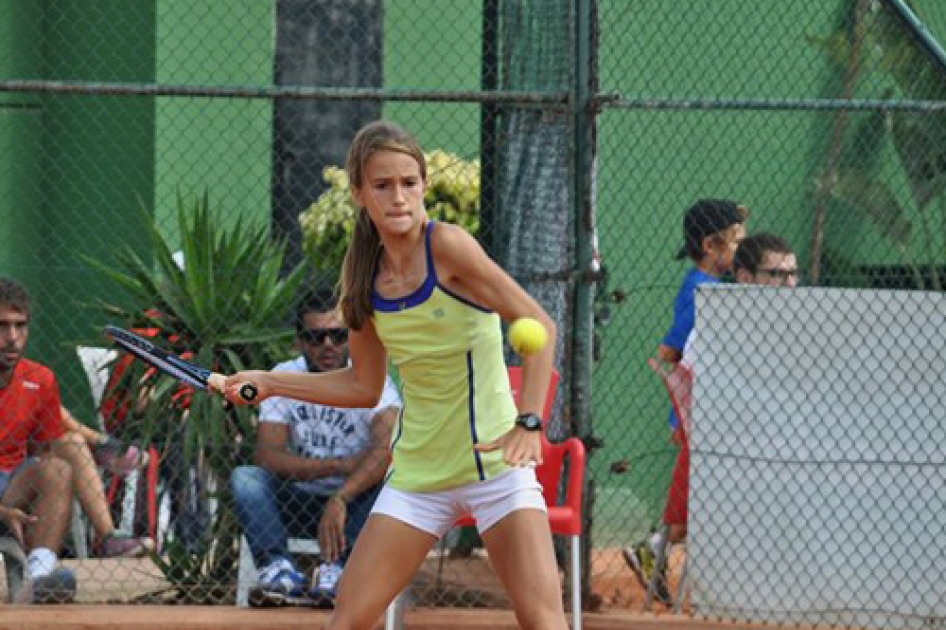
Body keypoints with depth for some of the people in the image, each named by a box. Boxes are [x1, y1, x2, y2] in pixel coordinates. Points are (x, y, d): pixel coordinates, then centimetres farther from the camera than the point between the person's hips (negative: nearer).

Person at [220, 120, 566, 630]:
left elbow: (539, 325, -16)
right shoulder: (365, 280, 2)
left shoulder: (447, 246, -14)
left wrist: (528, 423, -26)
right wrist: (268, 383, 10)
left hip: (494, 459, -5)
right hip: (417, 470, 5)